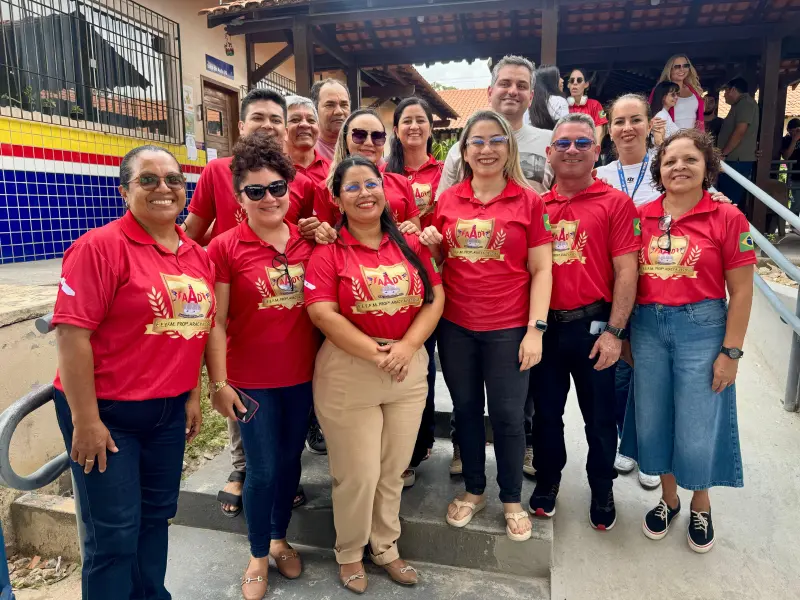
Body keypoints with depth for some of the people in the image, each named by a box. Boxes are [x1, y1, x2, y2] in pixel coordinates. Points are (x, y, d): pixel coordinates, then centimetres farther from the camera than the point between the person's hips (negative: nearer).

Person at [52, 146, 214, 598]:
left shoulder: (198, 256, 5)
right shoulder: (101, 246, -15)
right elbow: (72, 333, -18)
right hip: (106, 411, -6)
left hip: (170, 411, 6)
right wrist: (85, 421, -18)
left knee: (157, 515, 20)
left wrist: (193, 395, 11)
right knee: (115, 531, 6)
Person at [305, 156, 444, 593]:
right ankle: (349, 554, 36)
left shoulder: (411, 244, 5)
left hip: (410, 370, 4)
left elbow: (435, 299, 1)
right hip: (348, 372, -4)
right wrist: (376, 353, -20)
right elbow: (323, 314, -16)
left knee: (393, 470, 18)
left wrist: (406, 347, -14)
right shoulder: (328, 250, -7)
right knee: (358, 474, 9)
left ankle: (386, 547, 41)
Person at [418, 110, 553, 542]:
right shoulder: (448, 200, 6)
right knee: (466, 409, 15)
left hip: (508, 329, -3)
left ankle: (512, 500, 30)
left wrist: (536, 329, -9)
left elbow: (541, 269, -3)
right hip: (455, 326, 3)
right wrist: (430, 245, -8)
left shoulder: (528, 200, -2)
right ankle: (473, 490, 36)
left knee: (508, 415, 8)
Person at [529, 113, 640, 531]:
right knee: (546, 410, 16)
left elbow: (626, 271, -7)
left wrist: (613, 332, -12)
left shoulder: (616, 203, -3)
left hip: (592, 325, -2)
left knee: (599, 416, 12)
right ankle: (547, 481, 38)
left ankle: (602, 491, 36)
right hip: (544, 325, 3)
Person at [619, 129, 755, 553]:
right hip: (647, 327, 3)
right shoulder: (641, 217, 2)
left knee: (698, 430, 6)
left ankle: (700, 505, 35)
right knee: (653, 421, 14)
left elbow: (741, 291, -5)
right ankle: (668, 498, 38)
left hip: (701, 328, -3)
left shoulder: (727, 218, -5)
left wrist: (731, 351, -7)